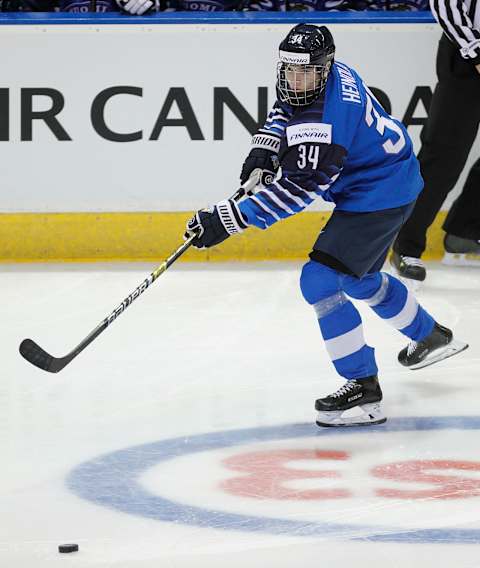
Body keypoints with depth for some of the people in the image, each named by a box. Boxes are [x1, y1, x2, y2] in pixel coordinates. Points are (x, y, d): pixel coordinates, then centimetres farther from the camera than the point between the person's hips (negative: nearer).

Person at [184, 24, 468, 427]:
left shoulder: (323, 121, -33)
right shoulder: (332, 73, -3)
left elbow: (298, 188, -35)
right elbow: (288, 108, 19)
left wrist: (230, 218, -38)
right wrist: (266, 144, 2)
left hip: (379, 195, -11)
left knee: (320, 280, -18)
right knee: (359, 279, 29)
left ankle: (363, 388, -14)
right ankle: (431, 336, 53)